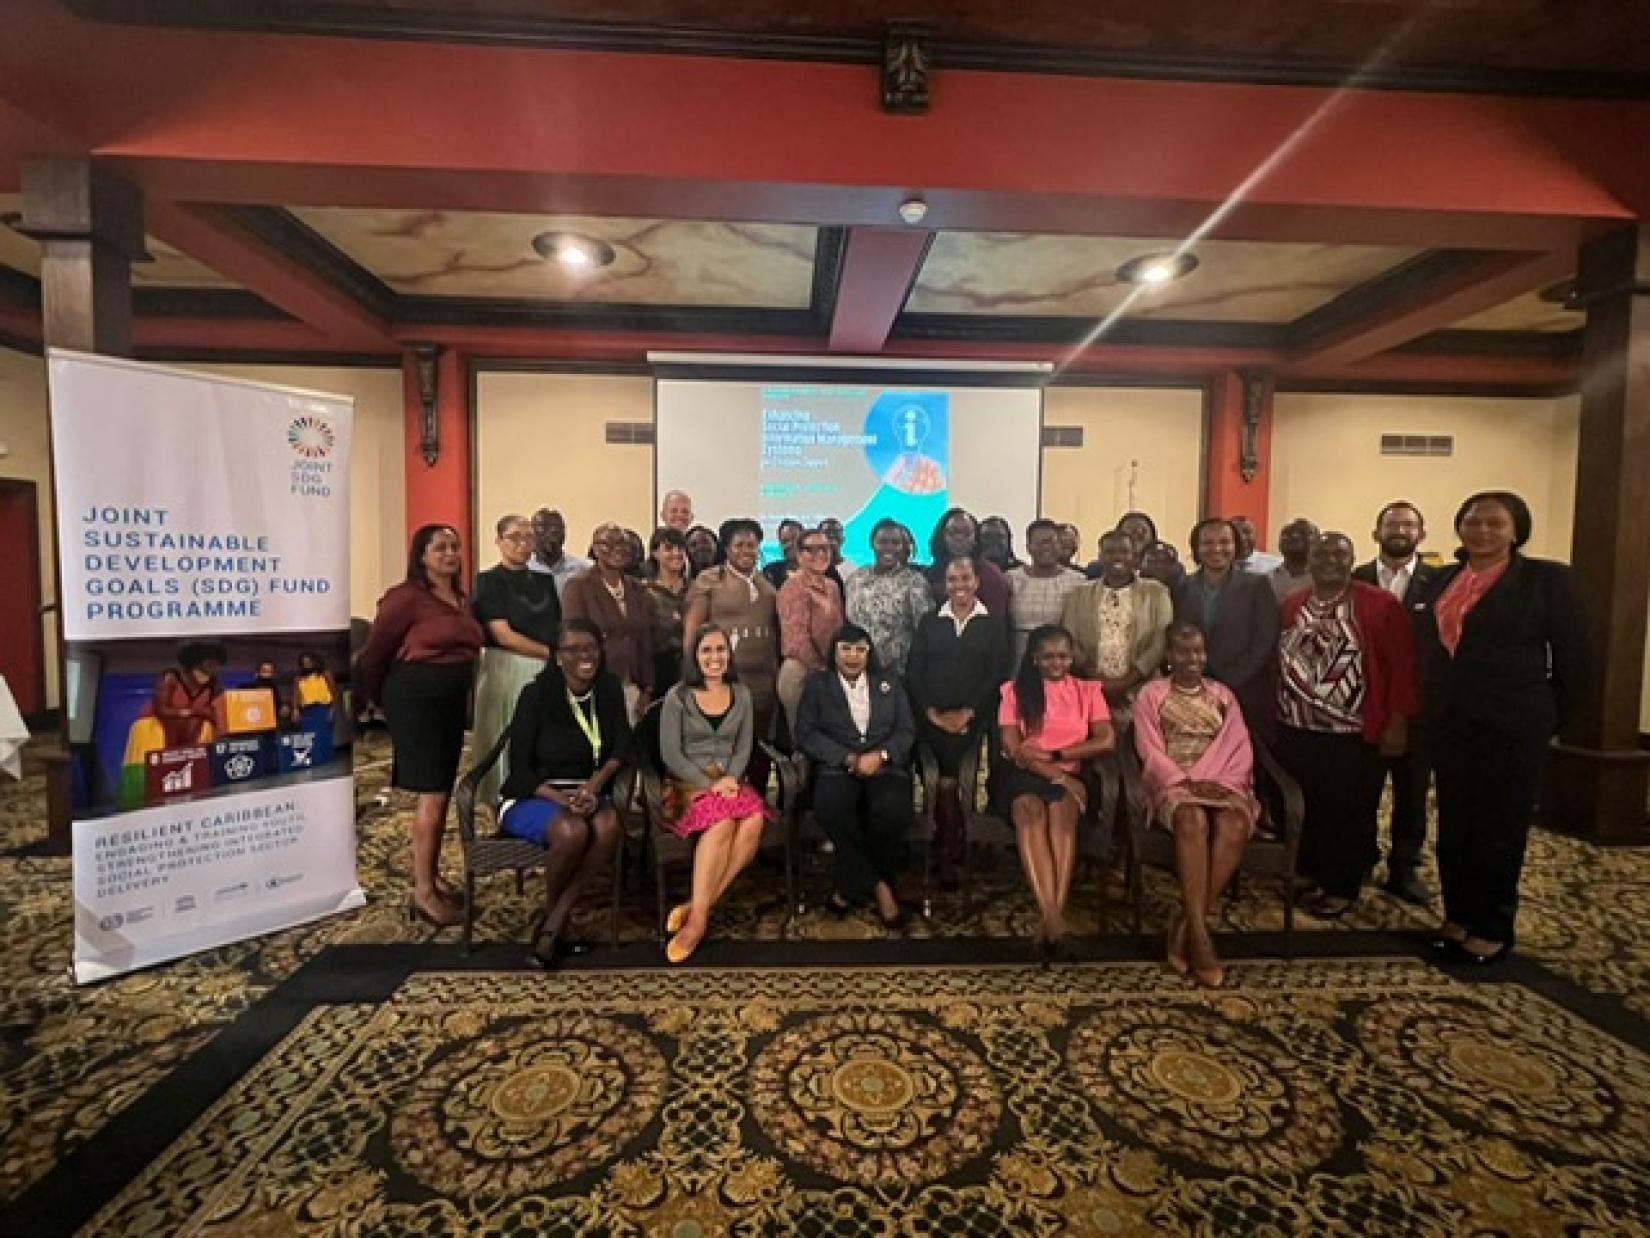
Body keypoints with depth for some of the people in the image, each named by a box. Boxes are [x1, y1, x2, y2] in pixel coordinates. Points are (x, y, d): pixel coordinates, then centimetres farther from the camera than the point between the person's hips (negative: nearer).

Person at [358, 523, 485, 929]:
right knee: (432, 794, -7)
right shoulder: (407, 596, -12)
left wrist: (465, 695, 12)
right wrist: (375, 697, 5)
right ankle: (422, 893, 2)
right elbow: (376, 649, -7)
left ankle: (432, 876, 27)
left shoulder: (461, 600, 11)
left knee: (443, 791, 14)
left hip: (452, 699, 8)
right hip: (416, 698, -8)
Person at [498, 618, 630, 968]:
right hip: (533, 795, -3)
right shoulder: (536, 694, -9)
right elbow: (519, 768, -9)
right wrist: (561, 798, -24)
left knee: (608, 827, -32)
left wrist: (596, 782, -19)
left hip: (589, 792, 3)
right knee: (572, 831, -35)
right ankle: (551, 914, -4)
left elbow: (622, 747, 1)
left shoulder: (610, 690, 3)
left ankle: (553, 924, -16)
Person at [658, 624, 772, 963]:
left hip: (729, 781, 3)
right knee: (723, 819, -36)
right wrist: (710, 784, -15)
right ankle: (699, 917, -28)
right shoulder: (677, 697, -1)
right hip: (688, 783, -3)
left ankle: (697, 906, -26)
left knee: (754, 820, -31)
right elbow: (670, 754, -5)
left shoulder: (741, 694, 11)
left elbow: (744, 747, 10)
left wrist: (731, 778, -10)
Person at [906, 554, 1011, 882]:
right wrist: (931, 712, -7)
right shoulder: (929, 621, 12)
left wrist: (967, 712, -11)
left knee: (946, 780, -16)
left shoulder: (993, 624, 9)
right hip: (932, 718, 1)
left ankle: (948, 853, 5)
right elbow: (913, 671, 5)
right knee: (948, 781, -15)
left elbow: (998, 674, -1)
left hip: (972, 719, -1)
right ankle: (953, 849, 7)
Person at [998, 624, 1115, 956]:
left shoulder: (1088, 690, 12)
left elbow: (1106, 741, -2)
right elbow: (1012, 748, -4)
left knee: (1062, 811, -34)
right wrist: (1057, 775, -15)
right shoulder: (1015, 690, 7)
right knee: (1029, 809, -35)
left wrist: (1051, 754, -10)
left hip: (1071, 774, 1)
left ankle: (1052, 917, -38)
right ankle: (1052, 915, -42)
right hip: (1025, 774, -1)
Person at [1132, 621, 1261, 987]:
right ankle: (1199, 932, -34)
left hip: (1221, 785, 3)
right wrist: (1187, 782, -14)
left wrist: (1217, 783, -10)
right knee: (1193, 821, -37)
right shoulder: (1151, 695, 9)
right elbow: (1150, 751, 0)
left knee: (1234, 826, -33)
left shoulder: (1222, 695, 19)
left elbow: (1239, 749, 9)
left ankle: (1186, 923, -25)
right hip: (1174, 784, -2)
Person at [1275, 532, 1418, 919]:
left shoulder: (1380, 604, -6)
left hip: (1355, 736, -4)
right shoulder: (1291, 605, 8)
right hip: (1296, 733, 4)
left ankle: (1342, 887, 24)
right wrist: (1275, 713, 9)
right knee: (1303, 810, 13)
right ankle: (1312, 874, 31)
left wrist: (1397, 721, -11)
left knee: (1349, 815, 8)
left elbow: (1402, 663, -8)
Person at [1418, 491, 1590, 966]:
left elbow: (1575, 658, -2)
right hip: (1449, 723, 4)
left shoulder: (1547, 578, -4)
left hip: (1513, 726, -4)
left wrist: (1550, 718, 1)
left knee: (1501, 827, 6)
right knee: (1453, 825, 11)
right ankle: (1458, 916, 24)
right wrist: (1430, 707, 10)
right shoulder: (1444, 579, 8)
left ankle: (1494, 927, 19)